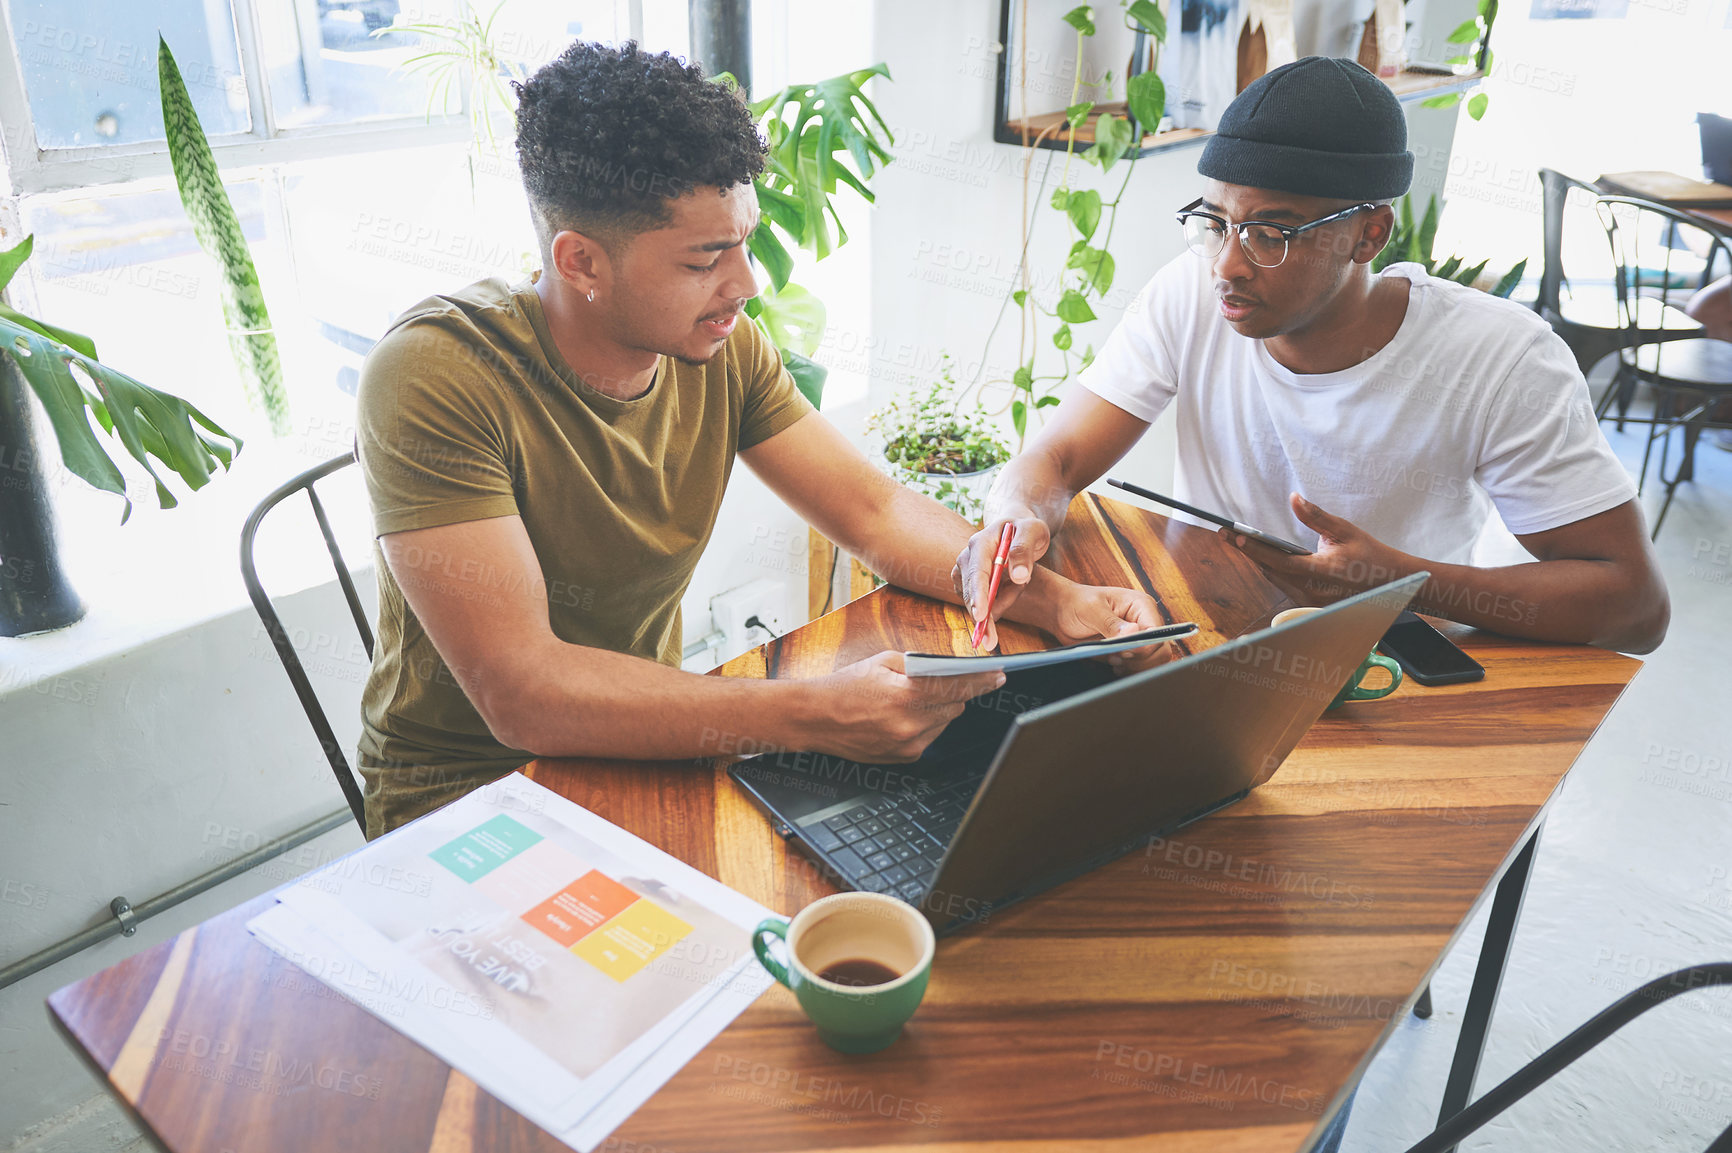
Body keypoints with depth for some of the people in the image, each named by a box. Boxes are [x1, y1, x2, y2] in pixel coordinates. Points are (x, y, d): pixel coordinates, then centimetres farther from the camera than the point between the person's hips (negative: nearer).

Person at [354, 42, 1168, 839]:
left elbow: (876, 512, -1)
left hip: (647, 738, 6)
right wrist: (812, 715, -40)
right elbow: (522, 694, -32)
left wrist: (1054, 601, -17)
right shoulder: (436, 378, -26)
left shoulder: (723, 350, -7)